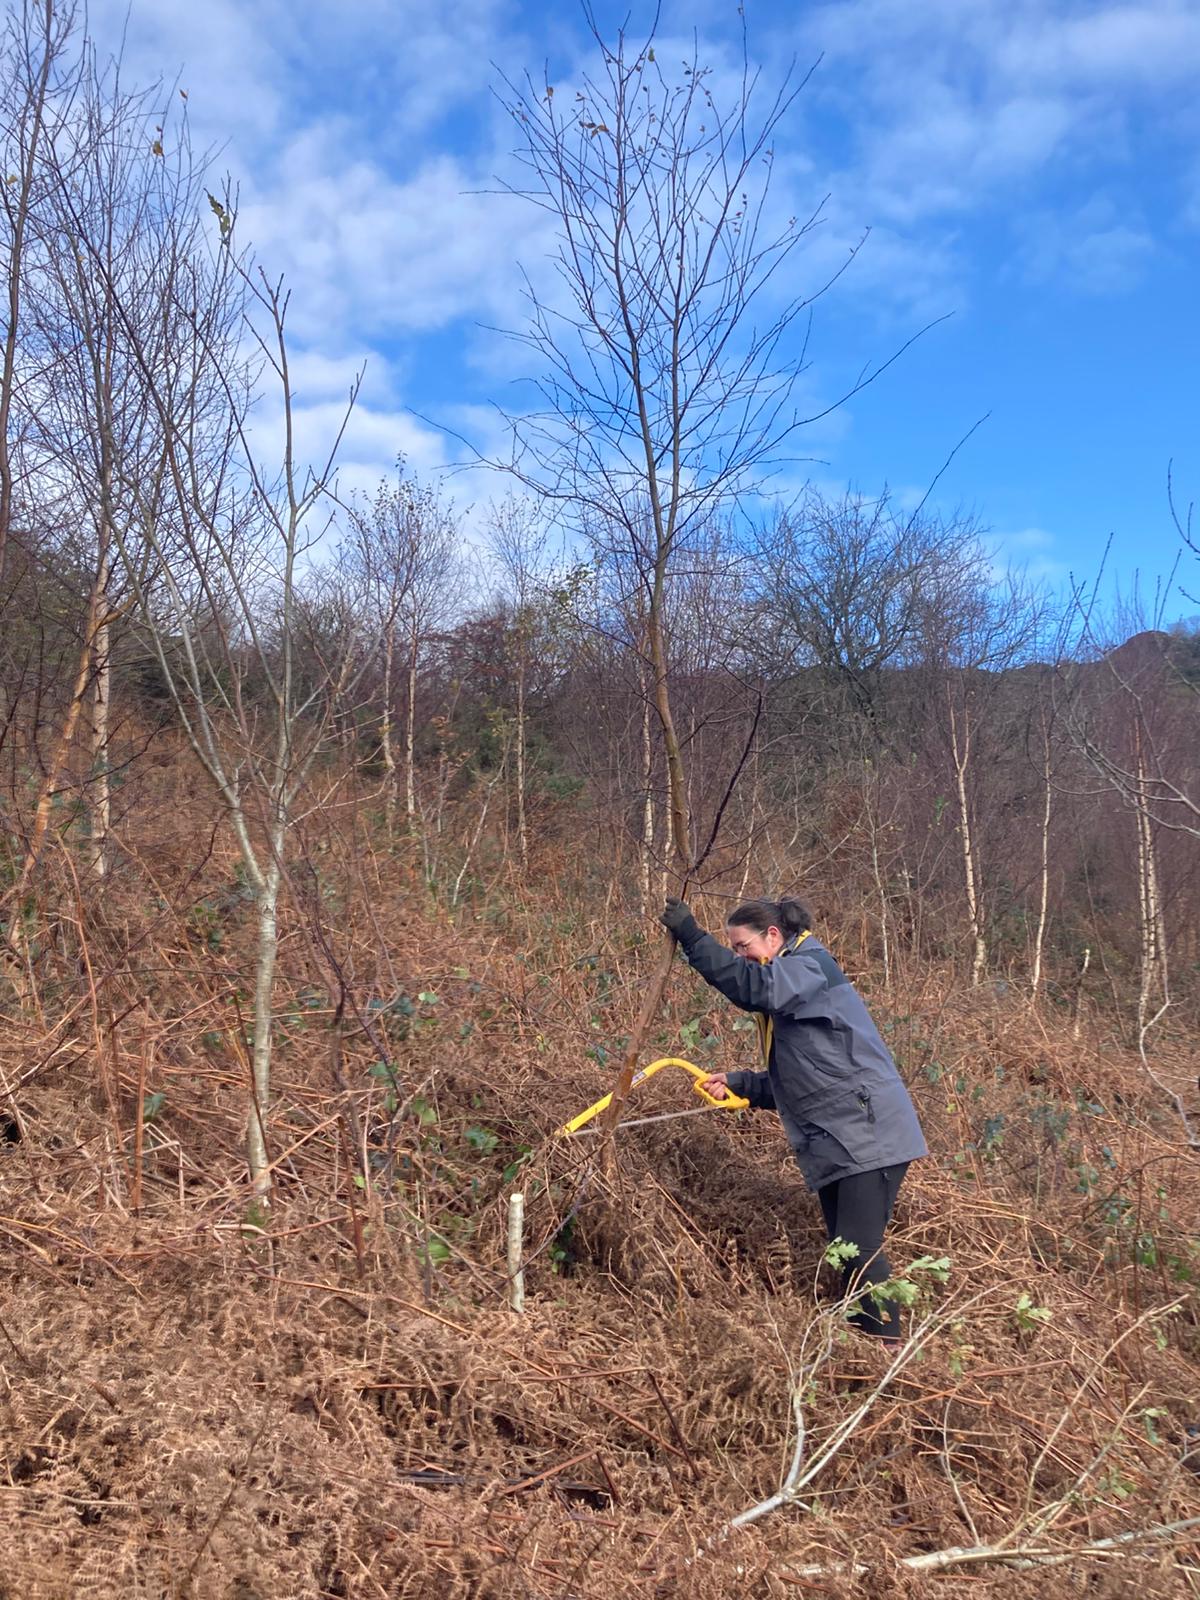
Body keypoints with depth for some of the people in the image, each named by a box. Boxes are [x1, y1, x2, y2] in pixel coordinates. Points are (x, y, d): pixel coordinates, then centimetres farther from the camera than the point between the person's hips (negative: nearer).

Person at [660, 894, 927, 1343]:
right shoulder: (783, 1002, 20)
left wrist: (691, 936, -30)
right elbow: (787, 1086, 20)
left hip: (871, 1134, -10)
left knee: (859, 1250, -11)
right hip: (833, 1145, 10)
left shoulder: (811, 965, -9)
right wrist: (737, 1084, 4)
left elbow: (753, 985, -31)